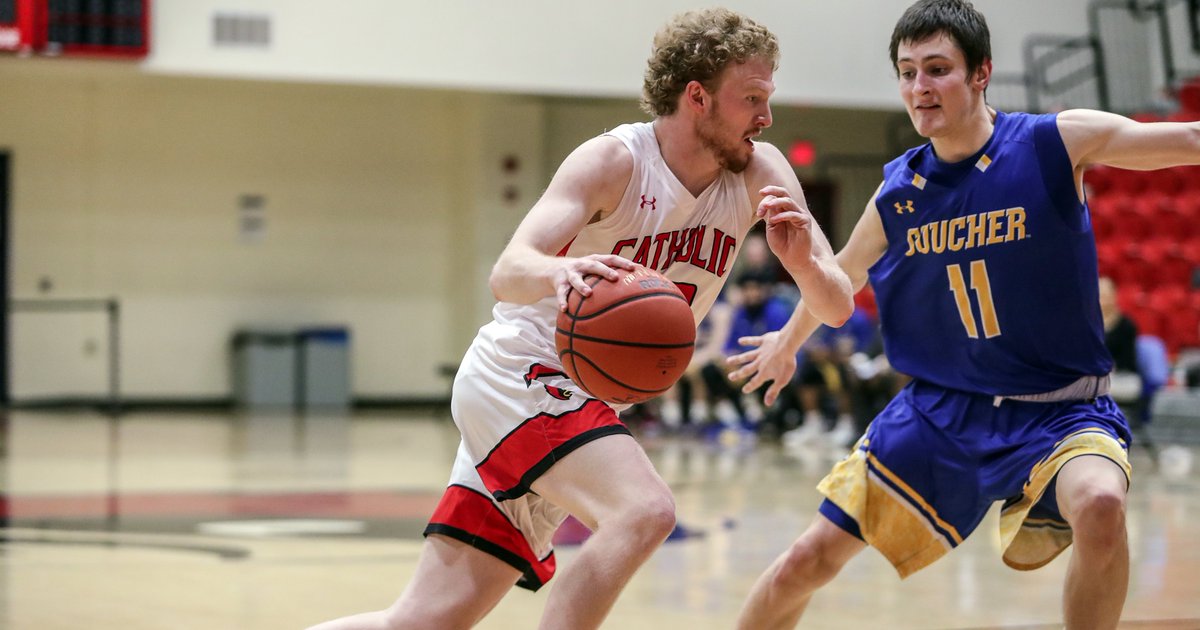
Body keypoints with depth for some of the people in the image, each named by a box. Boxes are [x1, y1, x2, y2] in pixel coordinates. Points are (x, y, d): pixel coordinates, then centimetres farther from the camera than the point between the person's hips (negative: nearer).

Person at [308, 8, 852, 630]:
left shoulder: (759, 172, -1)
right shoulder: (613, 161, -17)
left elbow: (836, 307, -3)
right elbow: (507, 272, -28)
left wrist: (803, 262, -26)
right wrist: (559, 271, -52)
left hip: (579, 404, 7)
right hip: (518, 373, -6)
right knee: (644, 511, -32)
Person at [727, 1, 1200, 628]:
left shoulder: (1057, 142, -12)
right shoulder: (897, 190, 0)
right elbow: (842, 274, 20)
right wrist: (787, 341, 35)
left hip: (1058, 407, -3)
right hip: (940, 408, 3)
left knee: (1100, 504, -36)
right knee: (806, 561, 0)